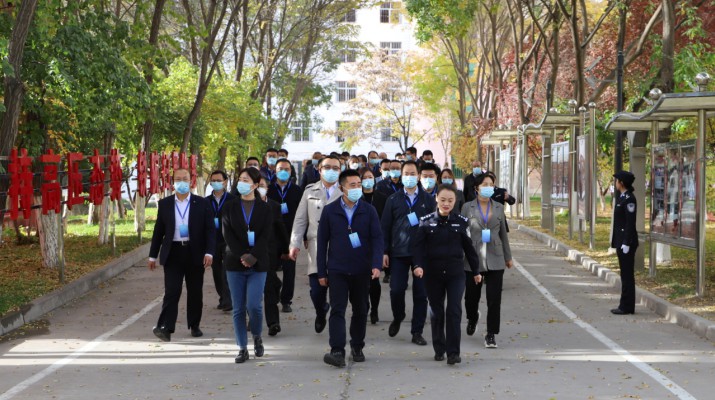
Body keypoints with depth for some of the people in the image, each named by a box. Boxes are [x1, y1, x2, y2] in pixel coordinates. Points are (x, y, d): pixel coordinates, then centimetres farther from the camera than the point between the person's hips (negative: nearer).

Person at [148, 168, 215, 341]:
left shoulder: (202, 204, 2)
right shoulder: (164, 204, 6)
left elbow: (210, 230, 0)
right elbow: (158, 231, 9)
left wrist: (209, 252, -12)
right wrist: (153, 255, 8)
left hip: (195, 254, 0)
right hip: (173, 253, 0)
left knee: (195, 292, 8)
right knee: (171, 291, -9)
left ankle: (195, 325, 20)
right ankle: (165, 327, -12)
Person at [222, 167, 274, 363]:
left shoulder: (264, 208, 4)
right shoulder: (230, 207, 7)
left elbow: (265, 235, -4)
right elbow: (228, 234, -1)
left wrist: (253, 257, -17)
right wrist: (242, 256, -14)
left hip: (257, 264, -2)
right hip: (235, 263, 2)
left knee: (254, 304, -11)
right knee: (238, 308, 1)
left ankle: (257, 337, 16)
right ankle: (242, 348, 8)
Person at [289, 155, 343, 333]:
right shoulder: (310, 191, 13)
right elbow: (300, 220, 12)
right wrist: (295, 244, 4)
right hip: (316, 247, 1)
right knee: (317, 291, -3)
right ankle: (321, 312, 27)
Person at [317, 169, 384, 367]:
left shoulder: (369, 211, 2)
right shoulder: (330, 211, 1)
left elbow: (377, 238, -2)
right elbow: (322, 242, 4)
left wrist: (377, 265, -17)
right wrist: (321, 272, 1)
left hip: (361, 270, 2)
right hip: (337, 269, -1)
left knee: (360, 311, 11)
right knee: (337, 310, -10)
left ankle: (357, 347, 26)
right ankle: (337, 351, -15)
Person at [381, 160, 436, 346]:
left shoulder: (428, 200, 6)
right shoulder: (393, 200, 6)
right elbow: (385, 227, 6)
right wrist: (385, 252, -1)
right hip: (399, 253, 0)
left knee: (420, 293, 1)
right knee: (396, 290, -4)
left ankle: (417, 332, 9)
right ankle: (397, 319, 25)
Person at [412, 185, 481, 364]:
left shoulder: (461, 222, 2)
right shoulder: (426, 221, 0)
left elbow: (469, 248, 8)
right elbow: (418, 245, -4)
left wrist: (475, 270, 13)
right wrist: (418, 265, -19)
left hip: (455, 273, 0)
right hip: (432, 274, 1)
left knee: (454, 311, -9)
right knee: (436, 312, 9)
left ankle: (453, 352, -7)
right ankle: (439, 349, 23)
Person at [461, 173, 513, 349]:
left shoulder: (499, 208, 10)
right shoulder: (467, 207, 2)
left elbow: (503, 233, 15)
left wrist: (508, 257, 17)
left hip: (495, 260, 1)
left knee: (494, 298, -4)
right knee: (471, 296, 8)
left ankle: (491, 334, 4)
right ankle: (472, 318, 41)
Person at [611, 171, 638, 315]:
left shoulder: (629, 199, -16)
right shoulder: (623, 198, 15)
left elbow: (631, 222, -19)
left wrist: (626, 244, -21)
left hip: (626, 242, -10)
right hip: (621, 241, 10)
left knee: (627, 275, -6)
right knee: (625, 274, 11)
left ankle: (627, 307, -3)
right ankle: (626, 306, 15)